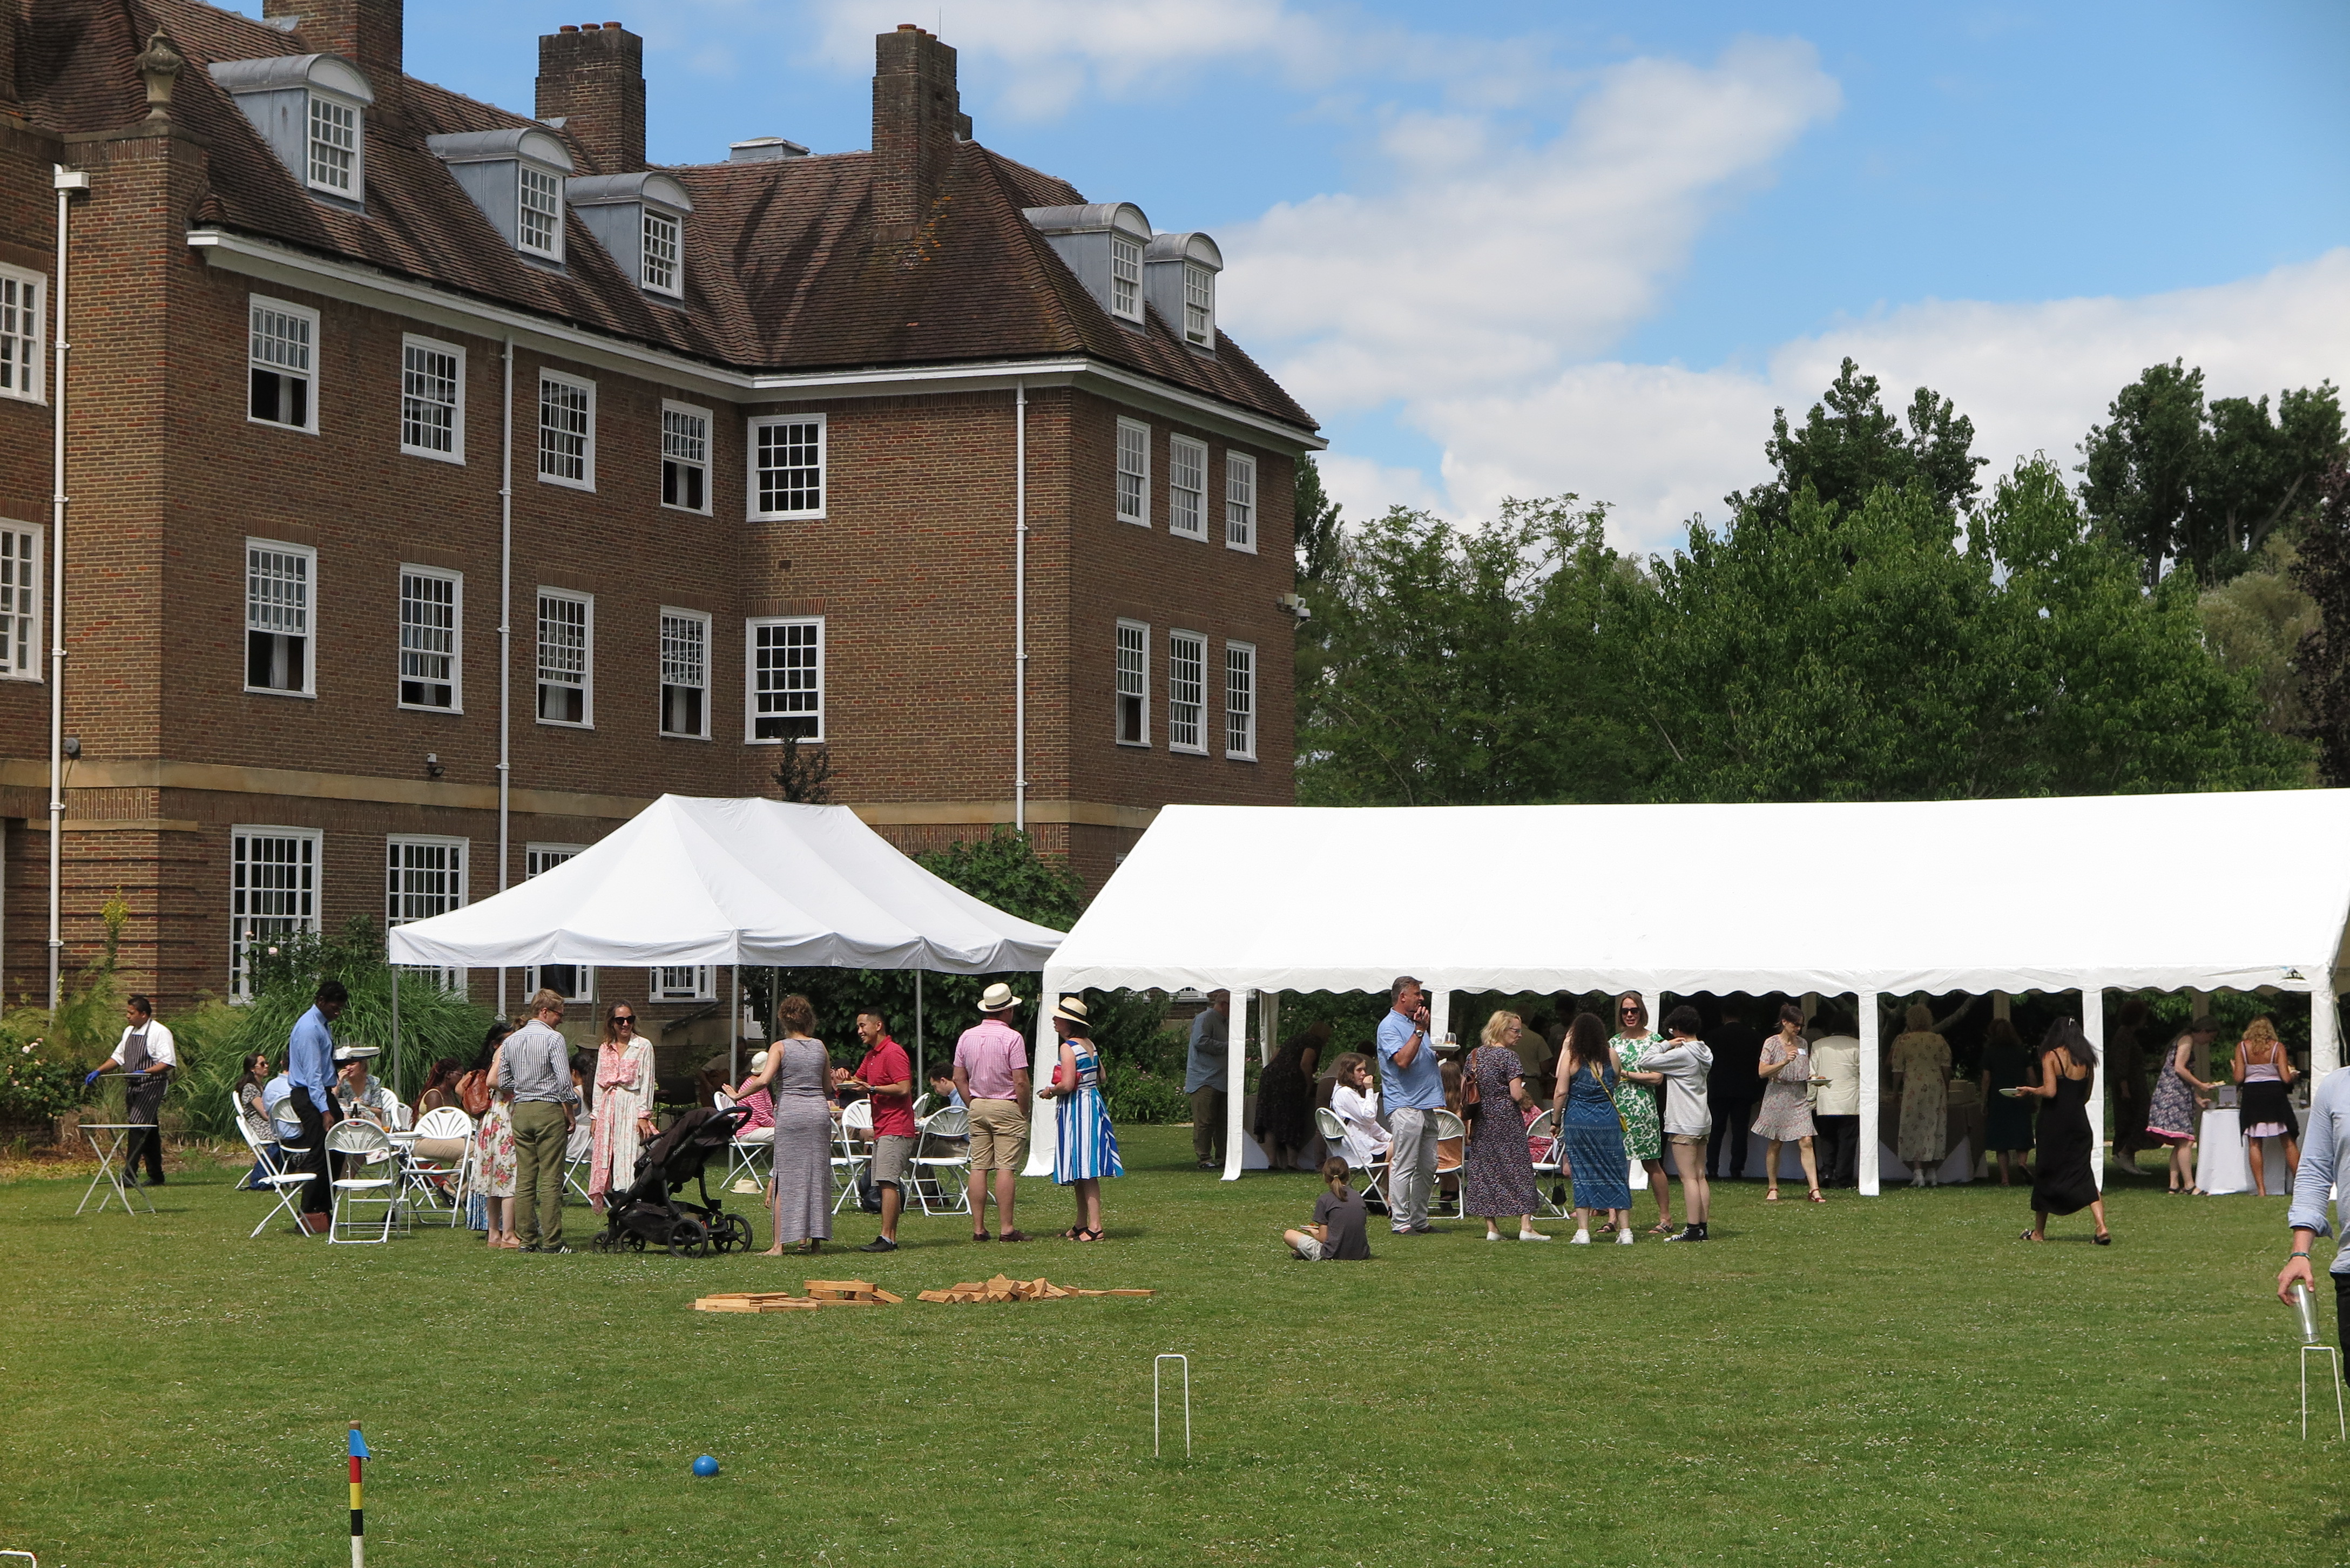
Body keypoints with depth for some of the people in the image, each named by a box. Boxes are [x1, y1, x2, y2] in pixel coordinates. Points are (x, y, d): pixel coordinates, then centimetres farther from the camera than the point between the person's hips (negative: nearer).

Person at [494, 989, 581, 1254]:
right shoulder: (553, 1039, -8)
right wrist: (571, 1113, -2)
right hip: (549, 1110, -6)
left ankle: (527, 1239, 8)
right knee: (551, 1179, -5)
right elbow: (564, 1081, -12)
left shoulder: (511, 1041, 12)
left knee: (524, 1179, 7)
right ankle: (551, 1241, -6)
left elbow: (502, 1081, 13)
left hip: (520, 1111, 6)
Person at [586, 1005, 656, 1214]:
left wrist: (643, 1115, -10)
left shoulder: (643, 1046, 1)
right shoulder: (604, 1048, 14)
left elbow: (647, 1083, -3)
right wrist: (595, 1116, 11)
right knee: (605, 1157, 0)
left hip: (631, 1106, -5)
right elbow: (598, 1083, 16)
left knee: (630, 1156, -11)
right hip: (608, 1107, 5)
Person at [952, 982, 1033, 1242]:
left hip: (977, 1106, 5)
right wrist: (1024, 1113, -3)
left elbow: (959, 1078, 9)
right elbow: (1020, 1081, -14)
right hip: (1007, 1106, -5)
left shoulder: (967, 1037, 7)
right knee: (1006, 1168, -6)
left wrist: (972, 1106, 15)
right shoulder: (1012, 1038, -11)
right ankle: (1006, 1229, -8)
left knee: (978, 1168, 5)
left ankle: (978, 1228, 4)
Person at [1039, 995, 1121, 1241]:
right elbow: (1101, 1076, 19)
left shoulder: (1068, 1048, -16)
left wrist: (1050, 1091, -4)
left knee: (1084, 1170, -10)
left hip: (1076, 1108, -9)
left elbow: (1067, 1085, -22)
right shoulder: (1089, 1044, 10)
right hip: (1094, 1103, 9)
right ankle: (1082, 1225, 20)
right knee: (1083, 1171, 14)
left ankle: (1095, 1227, -13)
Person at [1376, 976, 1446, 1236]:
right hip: (1405, 1105, -9)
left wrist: (1439, 1051, 9)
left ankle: (1419, 1220, 14)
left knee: (1428, 1167, 9)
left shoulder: (1415, 1024, 21)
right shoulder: (1389, 1026, -6)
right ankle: (1400, 1221, -8)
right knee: (1403, 1166, -9)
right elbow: (1403, 1060, -20)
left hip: (1427, 1106, 9)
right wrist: (1419, 1031, -17)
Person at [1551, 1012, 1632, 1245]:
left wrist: (1557, 1121, 3)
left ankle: (1583, 1231, 1)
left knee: (1582, 1174, 4)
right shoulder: (1611, 1055, 2)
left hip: (1578, 1121, -2)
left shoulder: (1571, 1057, -6)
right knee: (1616, 1173, 8)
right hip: (1609, 1120, 2)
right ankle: (1625, 1230, 7)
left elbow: (1561, 1092, -8)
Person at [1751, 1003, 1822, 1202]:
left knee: (1806, 1142, -8)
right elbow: (1762, 1072, -10)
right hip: (1777, 1095, -3)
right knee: (1774, 1145, 5)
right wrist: (1784, 1062, -21)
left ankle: (1815, 1189, -12)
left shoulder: (1803, 1044, 11)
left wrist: (1812, 1078, 2)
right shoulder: (1771, 1043, -3)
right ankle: (1773, 1188, 17)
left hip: (1799, 1098, 3)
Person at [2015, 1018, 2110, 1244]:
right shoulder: (2086, 1060, 8)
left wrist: (2030, 1091, 1)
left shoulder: (2052, 1056, -7)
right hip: (2079, 1122, 4)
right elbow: (2086, 1096, 13)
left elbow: (2050, 1091, -16)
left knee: (2045, 1175, 9)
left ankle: (2039, 1232, 17)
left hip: (2055, 1123, -4)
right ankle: (2102, 1227, -16)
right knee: (2084, 1176, 2)